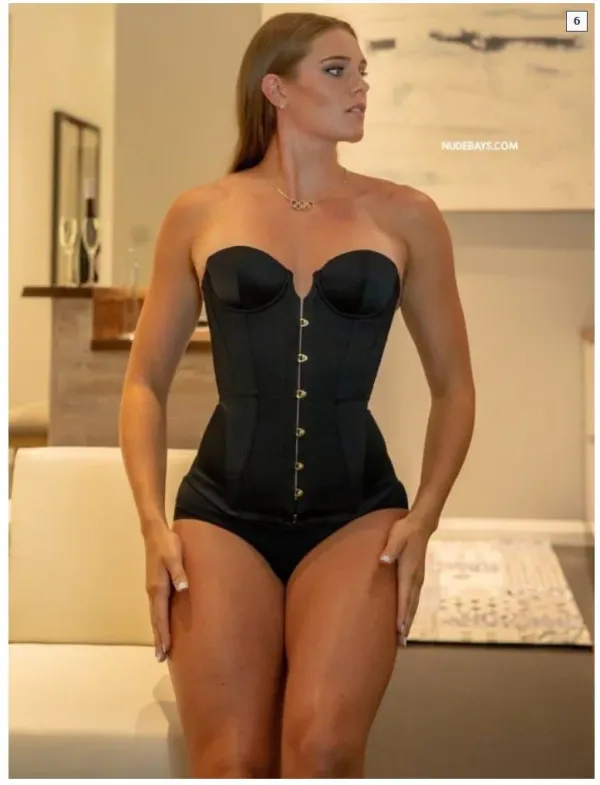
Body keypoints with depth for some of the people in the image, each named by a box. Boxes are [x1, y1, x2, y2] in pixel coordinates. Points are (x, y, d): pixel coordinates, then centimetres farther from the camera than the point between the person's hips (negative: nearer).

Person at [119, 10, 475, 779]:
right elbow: (145, 381, 10)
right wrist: (154, 525, -1)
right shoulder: (200, 213, 8)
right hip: (222, 512, 0)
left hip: (357, 514, 0)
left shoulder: (405, 216, 7)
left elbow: (453, 384, 12)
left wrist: (423, 517, -1)